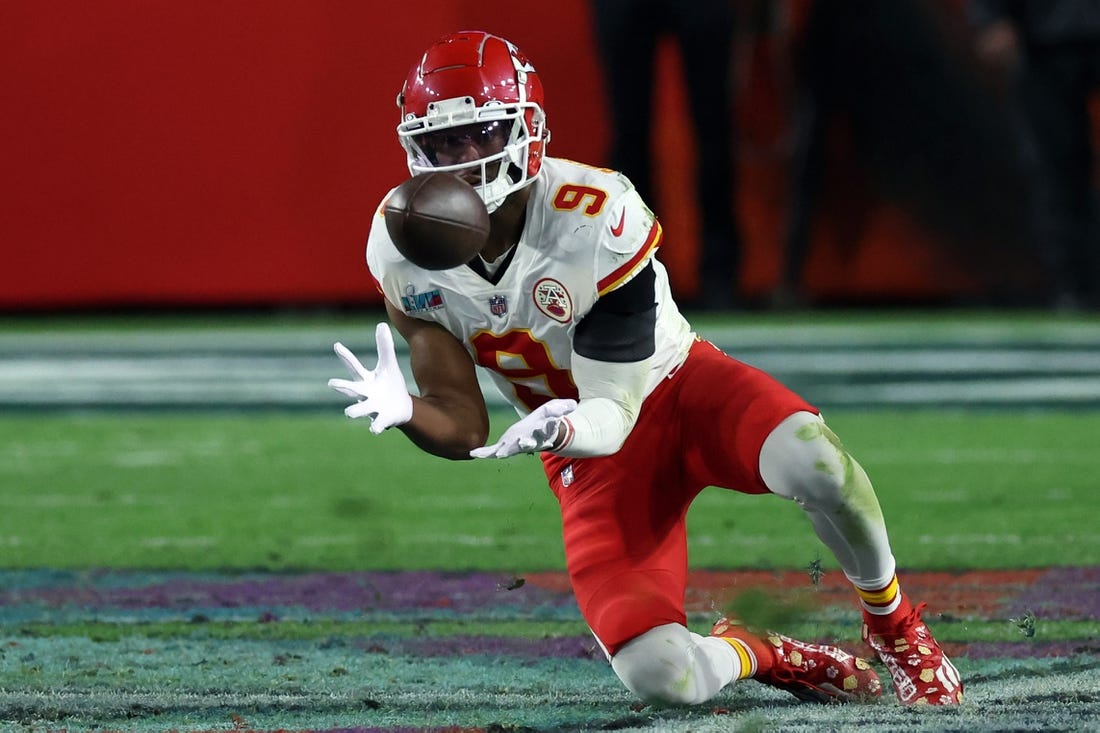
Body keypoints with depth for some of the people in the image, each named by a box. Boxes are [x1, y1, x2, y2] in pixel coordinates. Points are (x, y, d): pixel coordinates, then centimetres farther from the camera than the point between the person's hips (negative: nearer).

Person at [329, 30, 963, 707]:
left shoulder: (597, 220, -26)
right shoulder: (405, 252, -14)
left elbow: (615, 412, -24)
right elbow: (465, 430, -11)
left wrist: (564, 427, -48)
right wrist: (399, 410, -35)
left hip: (675, 384, -2)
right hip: (589, 460, 2)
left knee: (817, 465, -36)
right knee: (660, 677, -23)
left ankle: (894, 624, -6)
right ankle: (756, 656, 14)